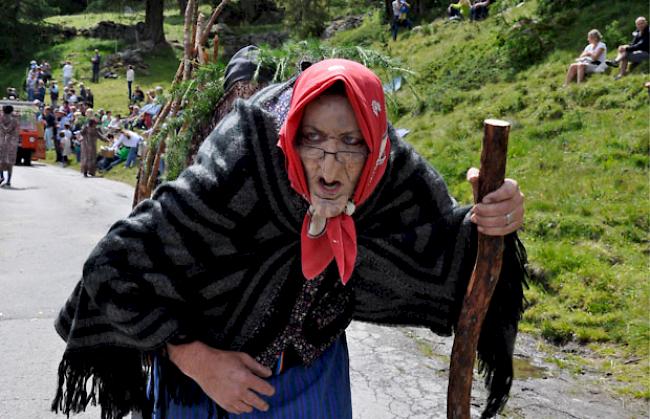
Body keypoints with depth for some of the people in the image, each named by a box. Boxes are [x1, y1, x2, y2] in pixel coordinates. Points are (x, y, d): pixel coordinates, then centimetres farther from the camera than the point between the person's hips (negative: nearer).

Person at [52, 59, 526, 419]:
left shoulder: (393, 177, -24)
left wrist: (489, 222, -32)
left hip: (312, 370, 4)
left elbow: (445, 254, -10)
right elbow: (116, 268, -28)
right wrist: (199, 361, -24)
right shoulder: (235, 178, -36)